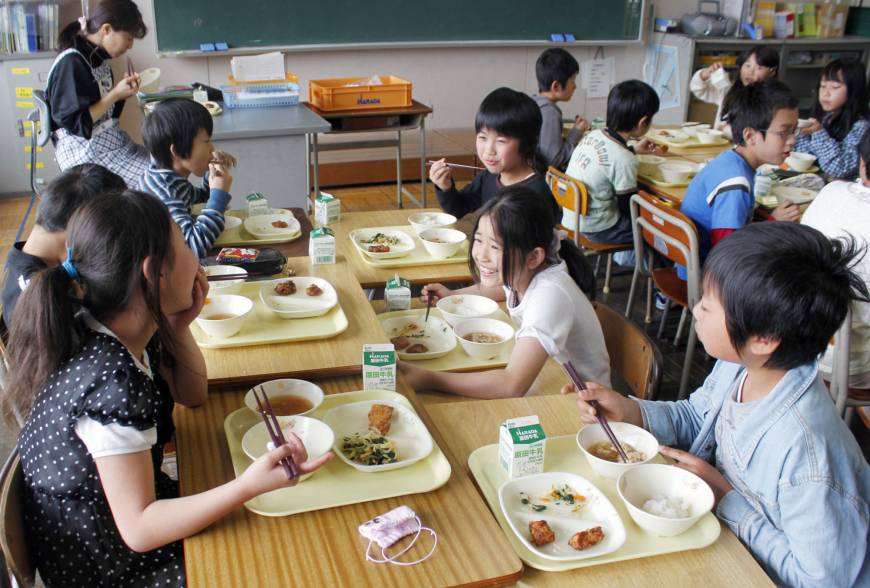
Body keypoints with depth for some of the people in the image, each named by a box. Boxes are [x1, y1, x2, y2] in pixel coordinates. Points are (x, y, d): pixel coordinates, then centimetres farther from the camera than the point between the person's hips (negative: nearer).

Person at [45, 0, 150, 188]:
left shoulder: (99, 57, 9)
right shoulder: (71, 63, -18)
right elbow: (74, 123, -19)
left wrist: (122, 90, 1)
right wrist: (115, 94, -18)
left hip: (111, 140, 9)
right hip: (85, 151, -9)